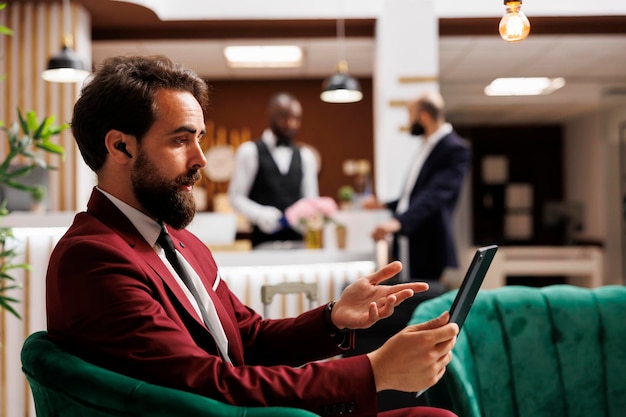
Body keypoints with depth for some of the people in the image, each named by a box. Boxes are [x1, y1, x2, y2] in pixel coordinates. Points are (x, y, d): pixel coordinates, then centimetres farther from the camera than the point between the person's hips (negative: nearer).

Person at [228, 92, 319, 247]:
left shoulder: (305, 156, 13)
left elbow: (311, 199, 15)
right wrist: (259, 214, -16)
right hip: (264, 240, -3)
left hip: (298, 239, 3)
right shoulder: (249, 151, 1)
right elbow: (236, 196, 0)